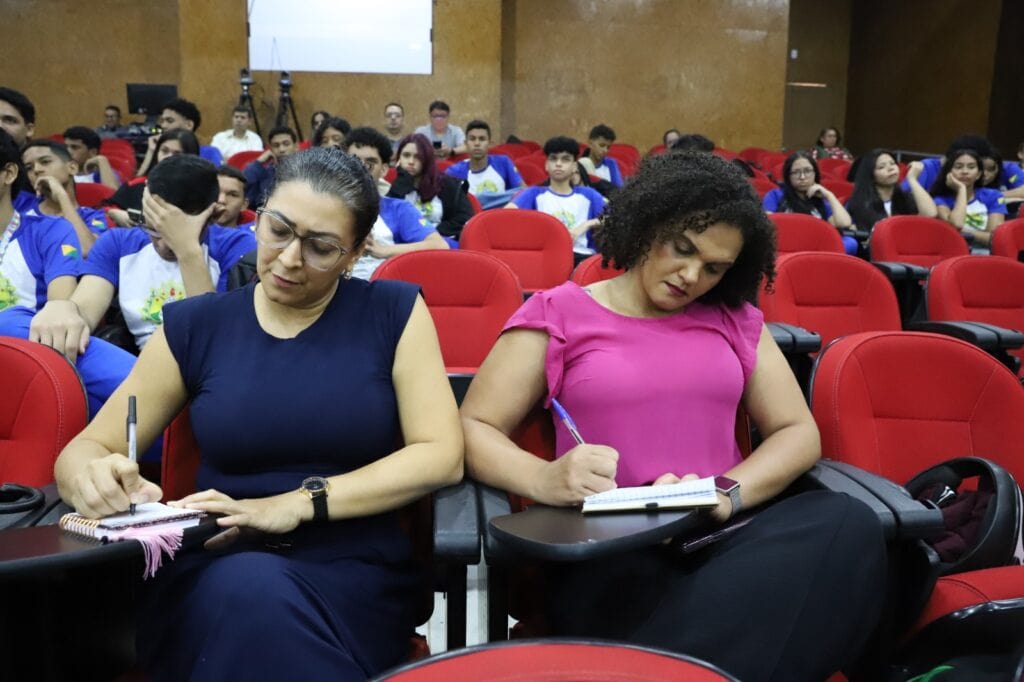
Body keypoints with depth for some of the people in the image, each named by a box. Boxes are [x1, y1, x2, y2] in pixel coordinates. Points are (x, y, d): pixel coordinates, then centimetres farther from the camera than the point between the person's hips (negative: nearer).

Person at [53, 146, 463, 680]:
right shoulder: (195, 326, 7)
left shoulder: (393, 312, 2)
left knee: (260, 595, -34)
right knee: (246, 587, -34)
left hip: (353, 573, -1)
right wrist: (94, 478, -16)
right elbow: (83, 449, 10)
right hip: (211, 574, 2)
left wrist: (297, 504, -16)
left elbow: (441, 455, -6)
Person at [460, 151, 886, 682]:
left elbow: (798, 432, 11)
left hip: (725, 535, 6)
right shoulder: (558, 314, 7)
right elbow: (471, 430, 3)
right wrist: (545, 479, -19)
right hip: (605, 548, -5)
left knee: (849, 525, -29)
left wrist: (728, 492, -10)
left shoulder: (735, 319, 17)